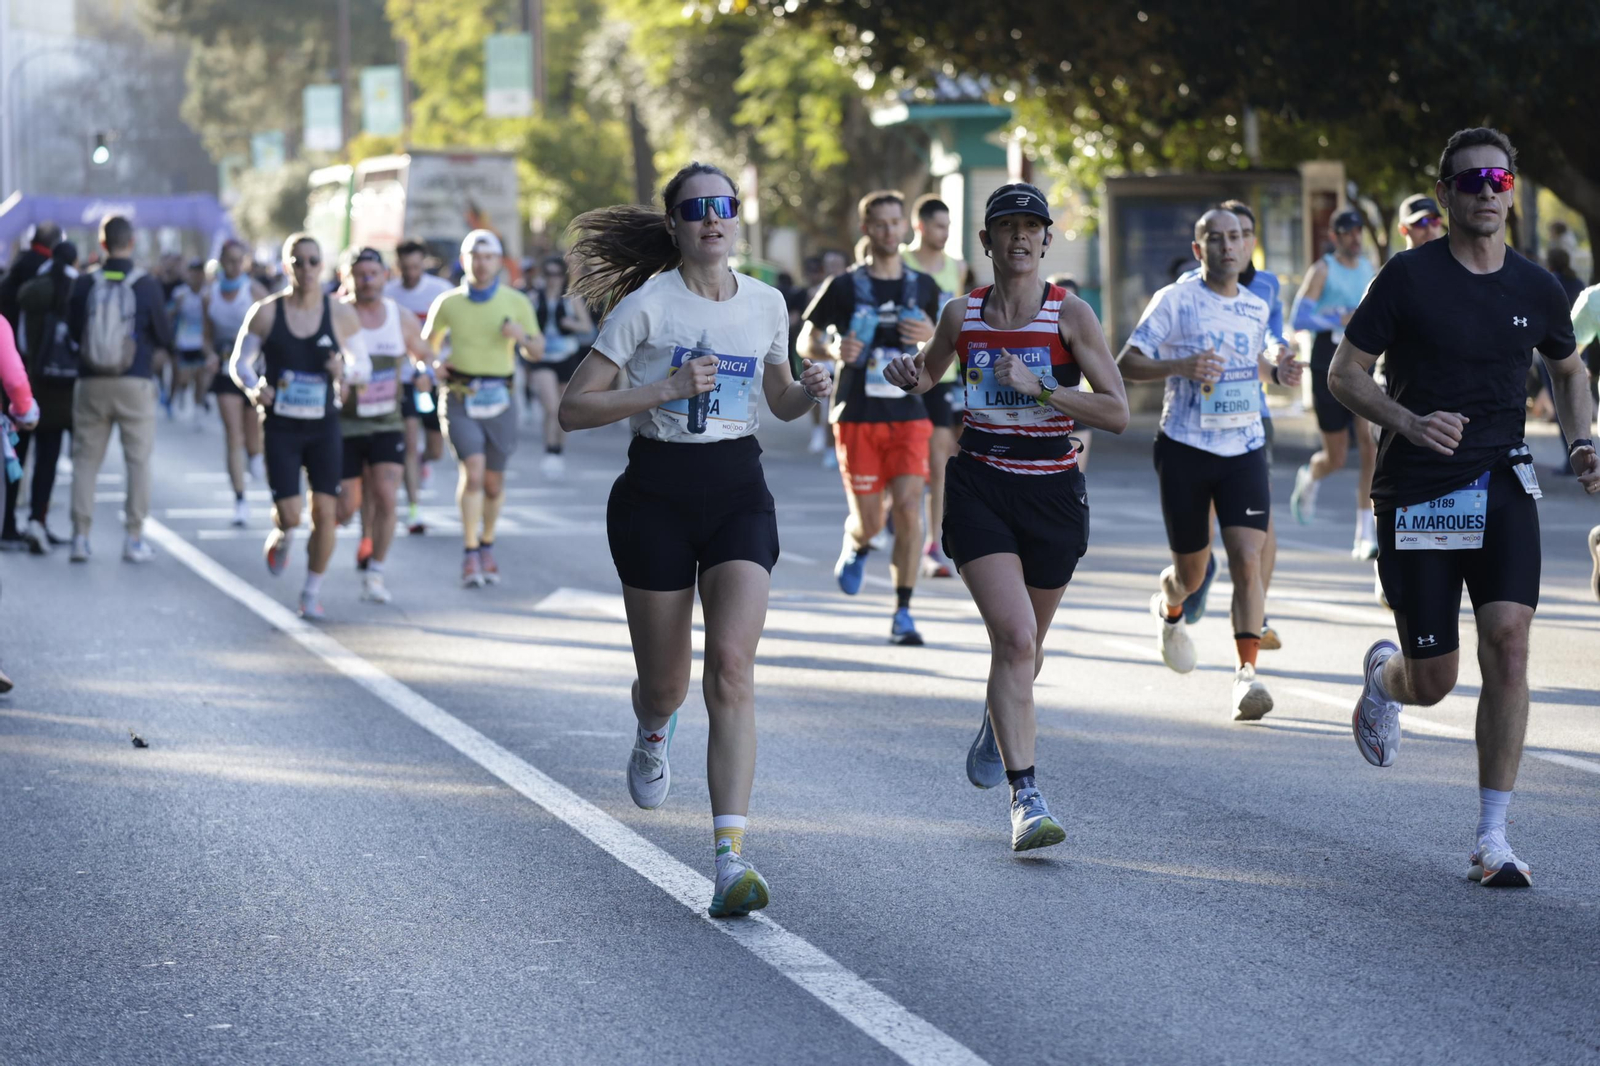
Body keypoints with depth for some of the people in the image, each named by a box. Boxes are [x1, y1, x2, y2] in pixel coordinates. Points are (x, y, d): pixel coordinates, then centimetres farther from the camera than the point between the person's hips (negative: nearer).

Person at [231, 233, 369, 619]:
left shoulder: (341, 315, 0)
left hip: (324, 428, 1)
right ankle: (280, 536, 30)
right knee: (289, 514, -9)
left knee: (325, 512, -5)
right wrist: (252, 387, -18)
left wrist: (346, 370, -17)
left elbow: (364, 367, 7)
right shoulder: (266, 312, -2)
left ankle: (312, 593, 12)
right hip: (280, 427, -1)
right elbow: (239, 362, 4)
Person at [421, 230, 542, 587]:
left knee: (494, 482, 9)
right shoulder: (448, 303, 4)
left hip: (498, 399, 2)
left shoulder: (516, 302, 5)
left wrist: (522, 336, -14)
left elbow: (537, 353, 8)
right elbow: (426, 343, 18)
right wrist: (434, 364, -4)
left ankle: (487, 545, 31)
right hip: (459, 398, -2)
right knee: (472, 470, -18)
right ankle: (469, 554, -12)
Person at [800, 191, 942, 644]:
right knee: (869, 522, -1)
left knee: (908, 508, -14)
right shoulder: (844, 286, -1)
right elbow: (806, 340, 5)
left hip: (908, 415, 2)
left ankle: (903, 611, -7)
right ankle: (856, 545, 38)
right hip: (857, 416, -2)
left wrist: (932, 336, -5)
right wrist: (832, 349, -17)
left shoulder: (923, 287, 8)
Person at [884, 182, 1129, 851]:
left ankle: (999, 721, 51)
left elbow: (1117, 412, -9)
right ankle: (1025, 797, -18)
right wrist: (909, 375, 0)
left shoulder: (1070, 315, -4)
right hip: (980, 487, 0)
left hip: (1053, 489, 0)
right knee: (1014, 637, -18)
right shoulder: (962, 315, 3)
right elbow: (928, 375, 23)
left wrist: (1036, 387, -18)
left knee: (1026, 646, 15)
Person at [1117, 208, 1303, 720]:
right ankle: (1169, 608, 46)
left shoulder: (1256, 307, 9)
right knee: (1191, 570, 9)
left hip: (1245, 450, 3)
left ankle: (1246, 672, -15)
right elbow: (1126, 363, -8)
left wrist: (1276, 372, 6)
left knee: (1248, 558, -16)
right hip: (1185, 448, -3)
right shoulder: (1176, 300, -6)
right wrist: (1181, 366, -24)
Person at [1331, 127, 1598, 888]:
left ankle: (1492, 840, -10)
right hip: (1416, 494, -2)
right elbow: (1345, 374, -3)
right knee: (1432, 682, 1)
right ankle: (1381, 675, 42)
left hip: (1501, 487, 2)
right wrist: (1410, 422, -20)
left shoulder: (1537, 290, 6)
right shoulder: (1410, 277, -5)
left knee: (1507, 639, -17)